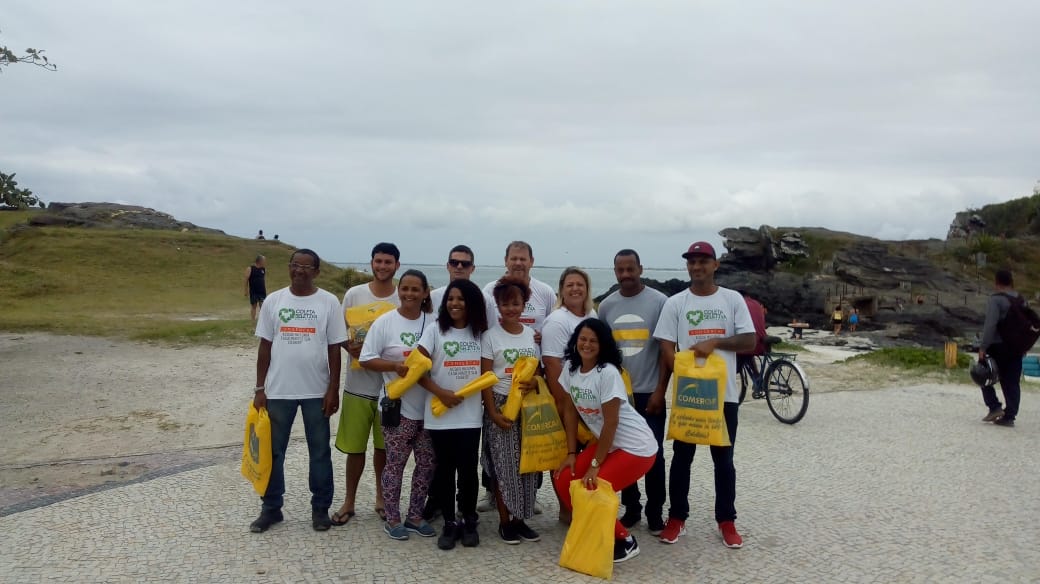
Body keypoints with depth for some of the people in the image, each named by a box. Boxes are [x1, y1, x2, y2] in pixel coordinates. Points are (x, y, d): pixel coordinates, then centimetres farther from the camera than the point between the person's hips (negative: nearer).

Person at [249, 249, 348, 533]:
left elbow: (334, 349, -2)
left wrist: (333, 389, -6)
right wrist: (260, 388, 1)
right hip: (278, 390, 2)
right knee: (273, 451, 10)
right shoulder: (273, 301, 2)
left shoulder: (328, 302, -3)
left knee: (320, 452, 9)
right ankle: (271, 508, 24)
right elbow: (265, 346, 4)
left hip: (317, 391, -1)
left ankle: (320, 508, 22)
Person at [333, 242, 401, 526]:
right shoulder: (354, 294, 0)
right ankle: (349, 501, 22)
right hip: (358, 384, 0)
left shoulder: (404, 299, 0)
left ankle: (381, 497, 29)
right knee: (355, 446, 6)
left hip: (391, 385, 0)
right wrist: (350, 347, -16)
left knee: (383, 445, 12)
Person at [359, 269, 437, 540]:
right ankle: (392, 519, 20)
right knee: (396, 462, 5)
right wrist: (396, 366, -20)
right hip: (397, 406, -4)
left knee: (427, 463, 10)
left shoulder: (434, 322, 2)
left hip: (428, 406, 4)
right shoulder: (385, 322, -5)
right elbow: (366, 359, -7)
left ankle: (415, 516, 26)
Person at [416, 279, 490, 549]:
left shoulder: (481, 333, 6)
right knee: (445, 469, 6)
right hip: (440, 414, -1)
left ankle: (469, 522, 20)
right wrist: (441, 393, -14)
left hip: (471, 415, 1)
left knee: (468, 469, 2)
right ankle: (449, 524, 19)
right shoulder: (435, 331, 0)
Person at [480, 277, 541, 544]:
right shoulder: (490, 335, -4)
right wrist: (493, 412, -13)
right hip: (500, 405, -4)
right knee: (503, 465, -2)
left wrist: (534, 382, -11)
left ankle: (520, 518, 17)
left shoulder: (532, 335, 8)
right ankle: (505, 521, 10)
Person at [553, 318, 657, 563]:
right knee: (563, 481, -2)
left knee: (590, 490, -15)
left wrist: (595, 465, -17)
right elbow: (570, 411, 5)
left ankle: (624, 541, 8)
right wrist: (572, 454, 2)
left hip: (637, 448, -8)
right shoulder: (570, 369, -2)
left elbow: (611, 422, -21)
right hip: (606, 443, 8)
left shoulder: (608, 373, -23)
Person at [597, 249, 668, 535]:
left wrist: (660, 390, -10)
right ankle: (631, 508, 24)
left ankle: (655, 513, 16)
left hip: (649, 392, -3)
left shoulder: (659, 302, -6)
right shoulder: (607, 305, 4)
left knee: (653, 455, 3)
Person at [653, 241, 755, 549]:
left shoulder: (733, 299, 2)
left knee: (723, 459, 9)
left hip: (724, 393, 0)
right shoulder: (675, 303, 1)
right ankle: (677, 518, 20)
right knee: (682, 457, 8)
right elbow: (667, 349, -2)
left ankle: (726, 521, 21)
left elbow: (749, 342, -3)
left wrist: (715, 341, -17)